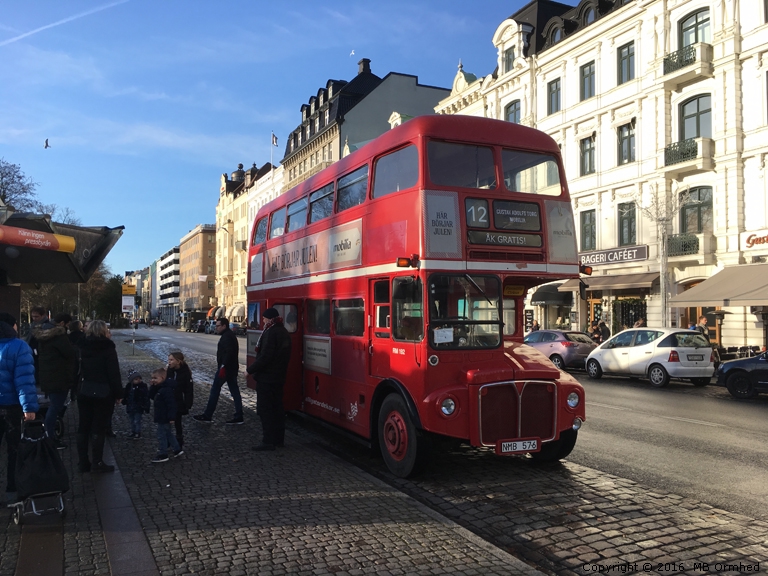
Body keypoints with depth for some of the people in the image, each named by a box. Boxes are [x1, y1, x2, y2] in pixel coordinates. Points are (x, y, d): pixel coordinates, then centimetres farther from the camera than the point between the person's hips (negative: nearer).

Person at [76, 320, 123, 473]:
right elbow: (114, 373, -13)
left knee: (83, 427, 10)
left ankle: (83, 462, 15)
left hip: (84, 392, 6)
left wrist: (76, 391, 18)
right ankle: (97, 463, 1)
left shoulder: (82, 347, 8)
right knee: (99, 428, -1)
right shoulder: (108, 348, -11)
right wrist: (118, 393, -7)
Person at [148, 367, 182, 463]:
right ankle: (177, 449, 29)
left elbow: (171, 404, -27)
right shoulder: (159, 388, 8)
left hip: (164, 418, -10)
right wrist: (153, 386, 0)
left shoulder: (166, 390, -25)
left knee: (161, 436, 0)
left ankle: (162, 455, 11)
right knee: (168, 434, 20)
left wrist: (171, 417, -26)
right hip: (161, 418, 10)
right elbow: (151, 396, 15)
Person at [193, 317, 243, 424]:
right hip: (232, 367, 10)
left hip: (225, 368, -10)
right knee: (234, 391, 8)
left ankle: (207, 416, 7)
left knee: (215, 390, -1)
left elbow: (228, 352, -26)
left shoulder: (226, 336, -15)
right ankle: (238, 416, 10)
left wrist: (223, 367, -27)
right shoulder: (230, 335, 17)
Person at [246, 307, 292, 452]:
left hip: (266, 377, -9)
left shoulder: (271, 333, -18)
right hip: (279, 377, 9)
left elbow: (265, 357, -22)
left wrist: (251, 370, -13)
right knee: (277, 408, 14)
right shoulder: (284, 332, 11)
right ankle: (279, 439, 20)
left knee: (265, 410, -3)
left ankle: (268, 441, 0)